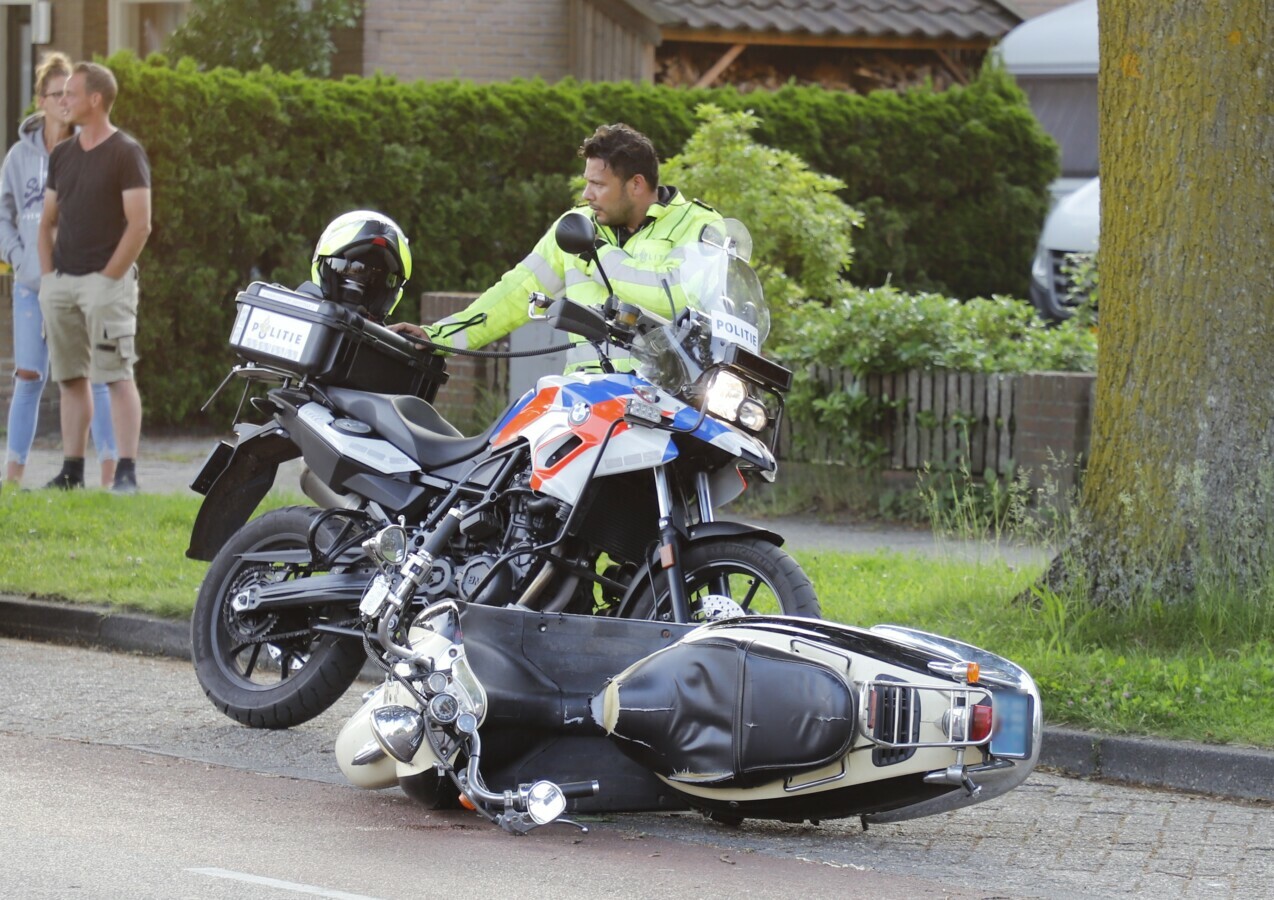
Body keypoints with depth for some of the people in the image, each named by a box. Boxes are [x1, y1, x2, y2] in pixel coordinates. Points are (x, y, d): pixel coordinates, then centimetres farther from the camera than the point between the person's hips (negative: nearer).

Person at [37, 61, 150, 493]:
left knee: (117, 376, -10)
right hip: (61, 280, 7)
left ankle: (127, 470, -12)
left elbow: (139, 224, -10)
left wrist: (109, 276, -13)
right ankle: (71, 470, 11)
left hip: (106, 279, -7)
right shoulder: (62, 155, 15)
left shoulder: (125, 153, -5)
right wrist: (47, 275, 9)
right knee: (71, 377, 8)